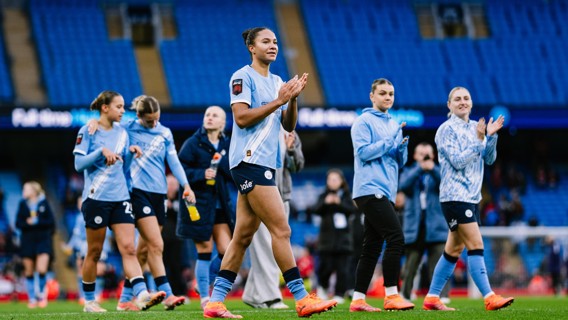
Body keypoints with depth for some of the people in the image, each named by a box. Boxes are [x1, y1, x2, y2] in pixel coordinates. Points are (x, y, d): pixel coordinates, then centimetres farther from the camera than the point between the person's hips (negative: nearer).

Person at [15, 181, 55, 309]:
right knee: (29, 271, 2)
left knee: (42, 270, -14)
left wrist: (36, 221, -13)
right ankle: (32, 299, 13)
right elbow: (18, 223, 2)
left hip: (43, 240, -2)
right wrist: (27, 223, -16)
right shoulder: (23, 204, 7)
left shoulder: (44, 203, 2)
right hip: (27, 240, 2)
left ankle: (42, 294, 9)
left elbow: (51, 221, -3)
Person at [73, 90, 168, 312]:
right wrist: (101, 151, -17)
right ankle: (89, 301, 15)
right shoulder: (88, 132, -1)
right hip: (96, 197, -4)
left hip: (120, 198, 4)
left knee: (128, 248, -10)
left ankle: (141, 295, -24)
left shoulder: (122, 133, 14)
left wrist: (130, 153, 0)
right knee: (94, 252, 3)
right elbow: (79, 164, -7)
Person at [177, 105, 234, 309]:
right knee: (204, 251, -2)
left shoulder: (227, 145, 10)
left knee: (226, 251, -1)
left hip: (221, 205, 4)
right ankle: (204, 297, 8)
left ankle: (204, 283, 23)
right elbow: (181, 169, -8)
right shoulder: (193, 143, -3)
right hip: (199, 204, -4)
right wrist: (201, 174, -21)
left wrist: (222, 161, -15)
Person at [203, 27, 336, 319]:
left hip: (264, 163, 9)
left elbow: (288, 125, 15)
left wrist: (293, 98, -2)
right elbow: (241, 117, -15)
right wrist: (278, 101, -16)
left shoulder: (277, 82, 19)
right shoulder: (243, 77, -5)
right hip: (249, 160, -9)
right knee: (281, 229, -11)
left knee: (244, 235, 6)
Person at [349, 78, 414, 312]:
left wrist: (402, 146, -2)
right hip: (370, 189, -8)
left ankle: (358, 300, 7)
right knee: (396, 239, -17)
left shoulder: (394, 125, 20)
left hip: (385, 192, 8)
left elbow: (400, 161, 18)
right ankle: (391, 295, -15)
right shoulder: (363, 122, -2)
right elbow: (364, 152, -13)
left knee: (372, 247, 6)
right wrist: (390, 141, -14)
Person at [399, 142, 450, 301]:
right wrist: (419, 169, -21)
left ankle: (441, 298, -13)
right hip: (414, 228, 1)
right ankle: (404, 297, 14)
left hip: (436, 227, -1)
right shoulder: (409, 172, 12)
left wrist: (433, 169, -25)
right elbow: (403, 186, -9)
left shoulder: (438, 172, 12)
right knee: (410, 268, 4)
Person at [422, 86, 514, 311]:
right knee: (476, 246, -14)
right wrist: (479, 140, -19)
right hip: (455, 197, -8)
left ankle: (432, 298, 15)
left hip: (472, 197, 8)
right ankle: (489, 298, -17)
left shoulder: (475, 127, 13)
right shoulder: (446, 130, -7)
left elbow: (489, 159, 8)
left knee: (454, 250, 10)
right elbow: (457, 161, -14)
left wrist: (491, 136, -6)